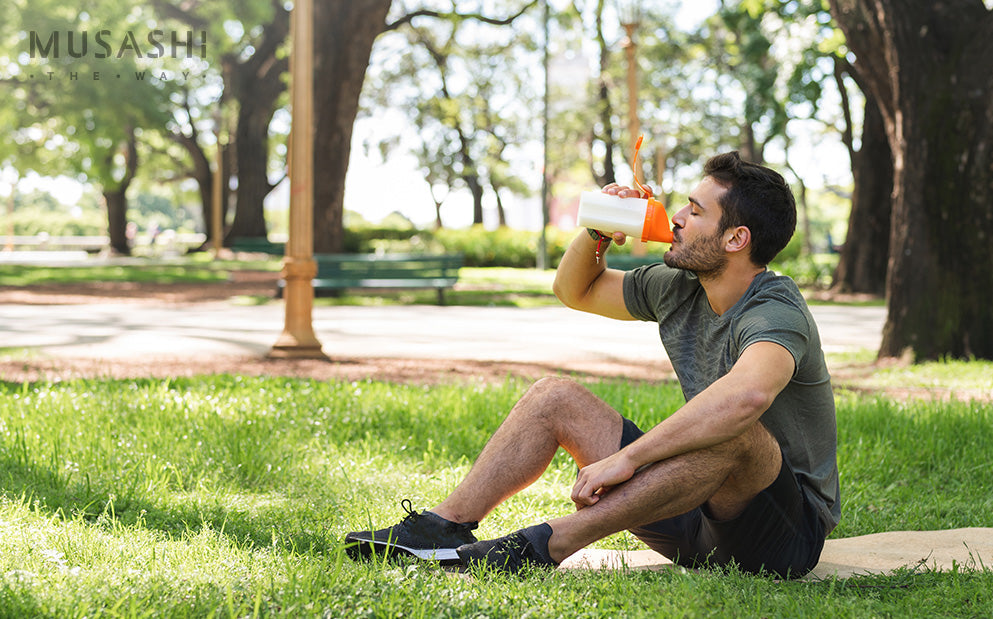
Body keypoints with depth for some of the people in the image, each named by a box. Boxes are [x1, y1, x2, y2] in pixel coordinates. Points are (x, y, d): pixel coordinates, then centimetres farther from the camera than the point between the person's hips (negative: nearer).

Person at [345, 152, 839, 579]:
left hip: (788, 531, -8)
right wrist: (595, 234, -2)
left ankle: (546, 544, -39)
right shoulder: (678, 289, 4)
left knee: (733, 427, -40)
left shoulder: (775, 312, -22)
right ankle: (445, 526, -12)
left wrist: (626, 457, -43)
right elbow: (574, 290, 20)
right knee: (554, 396, 2)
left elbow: (747, 394, -46)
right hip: (698, 522, 8)